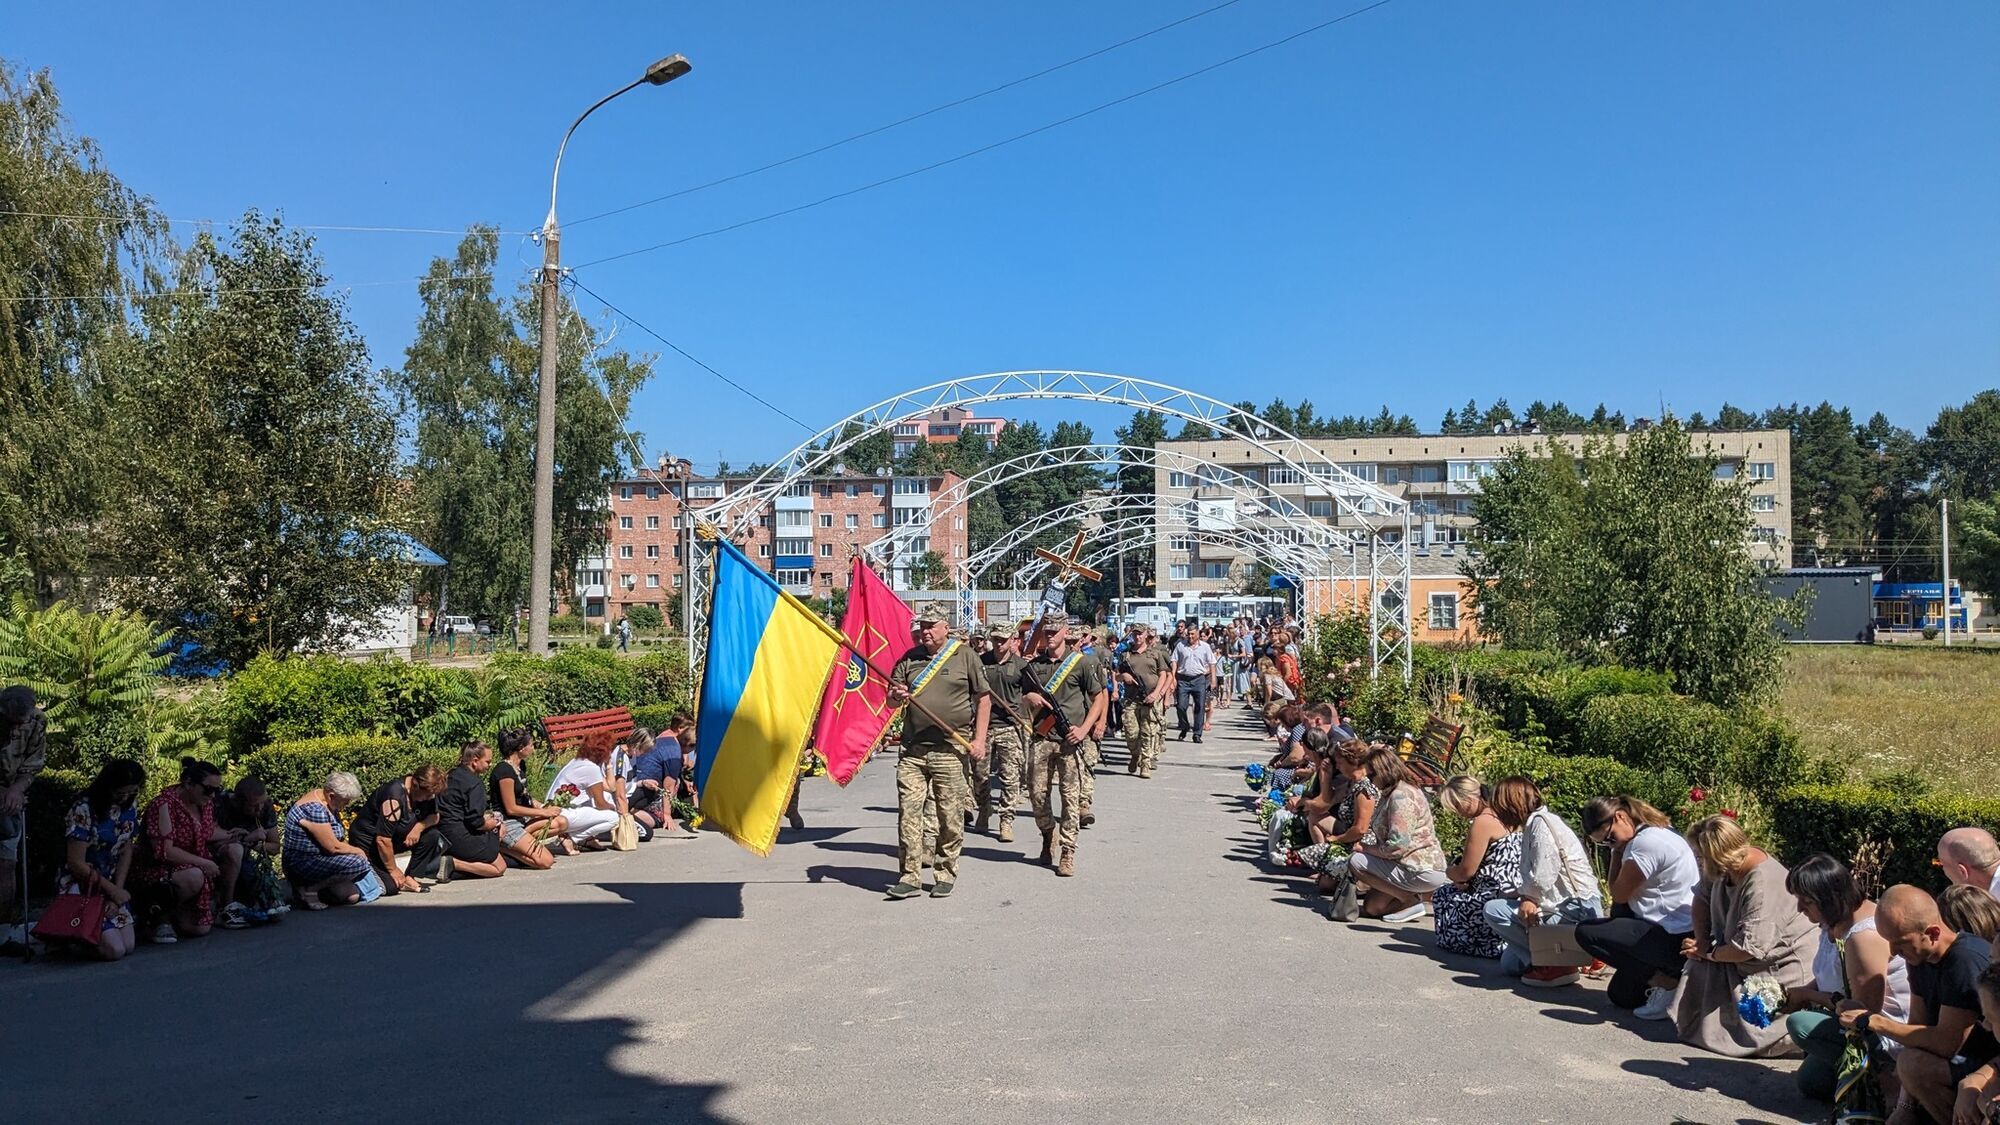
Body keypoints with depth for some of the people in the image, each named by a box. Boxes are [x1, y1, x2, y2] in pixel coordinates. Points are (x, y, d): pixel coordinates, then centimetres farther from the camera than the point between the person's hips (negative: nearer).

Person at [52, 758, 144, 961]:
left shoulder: (127, 807, 1)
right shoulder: (84, 809, -18)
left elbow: (126, 851, 4)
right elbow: (76, 863, -18)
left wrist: (117, 890, -9)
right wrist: (113, 891, -14)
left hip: (111, 885, 6)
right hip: (80, 886, -6)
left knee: (128, 945, -10)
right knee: (114, 949, -18)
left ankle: (84, 932, 16)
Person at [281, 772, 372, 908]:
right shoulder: (314, 809, -24)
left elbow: (338, 838, 15)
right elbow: (333, 847, -22)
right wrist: (358, 851, -7)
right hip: (302, 865, -9)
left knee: (352, 896, 0)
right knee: (358, 863, -24)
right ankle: (307, 889, -12)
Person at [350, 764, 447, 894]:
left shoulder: (426, 792, -7)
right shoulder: (395, 797, -31)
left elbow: (434, 817, 5)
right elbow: (383, 840, -29)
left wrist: (420, 826, -18)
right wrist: (393, 870, -19)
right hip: (369, 843, -8)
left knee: (432, 835, -12)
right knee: (390, 886, -23)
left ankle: (411, 878, -2)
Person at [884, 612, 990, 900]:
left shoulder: (965, 656, 4)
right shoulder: (909, 659, 12)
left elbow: (983, 699, 6)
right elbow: (891, 700, 14)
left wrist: (979, 739, -2)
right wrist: (897, 696, -11)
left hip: (950, 750, -3)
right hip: (913, 750, 3)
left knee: (950, 816, 2)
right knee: (908, 811, -2)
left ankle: (945, 875, 15)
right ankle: (909, 876, 5)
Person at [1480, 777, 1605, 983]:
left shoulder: (1540, 822, -14)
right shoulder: (1532, 824, 17)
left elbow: (1542, 880, -22)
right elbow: (1533, 882, 10)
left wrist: (1525, 897, -4)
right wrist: (1526, 898, -9)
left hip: (1577, 909, -10)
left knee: (1494, 910, -13)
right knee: (1509, 964, 10)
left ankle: (1554, 966, -10)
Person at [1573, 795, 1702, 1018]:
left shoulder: (1646, 843, -23)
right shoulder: (1653, 831, 10)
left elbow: (1619, 894, -13)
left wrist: (1618, 851, -7)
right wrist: (1617, 849, 3)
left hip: (1679, 940, -11)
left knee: (1585, 932, -9)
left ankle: (1666, 983, -8)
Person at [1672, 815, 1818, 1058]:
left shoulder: (1762, 885, -31)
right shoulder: (1728, 865, -5)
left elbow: (1749, 948, -30)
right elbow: (1702, 897, 9)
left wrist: (1708, 953, -14)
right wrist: (1701, 940, -6)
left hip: (1784, 966, -9)